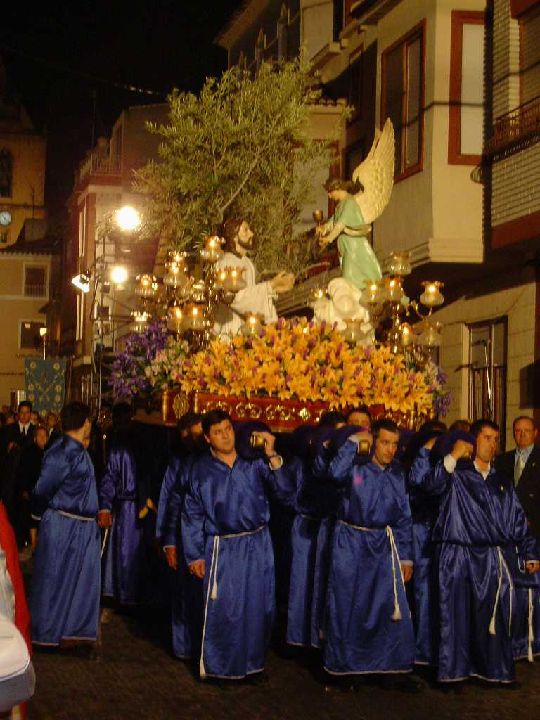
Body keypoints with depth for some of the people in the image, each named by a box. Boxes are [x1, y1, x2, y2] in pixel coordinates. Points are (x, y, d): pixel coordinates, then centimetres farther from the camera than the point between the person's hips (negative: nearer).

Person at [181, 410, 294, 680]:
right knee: (221, 609, -1)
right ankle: (216, 667, 15)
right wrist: (195, 555, 2)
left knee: (258, 607, 9)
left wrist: (272, 457, -18)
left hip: (258, 545, 2)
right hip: (223, 548, -2)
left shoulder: (253, 461, 0)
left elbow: (284, 491, -7)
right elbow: (193, 515, 5)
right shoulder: (201, 469, 0)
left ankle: (252, 662, 26)